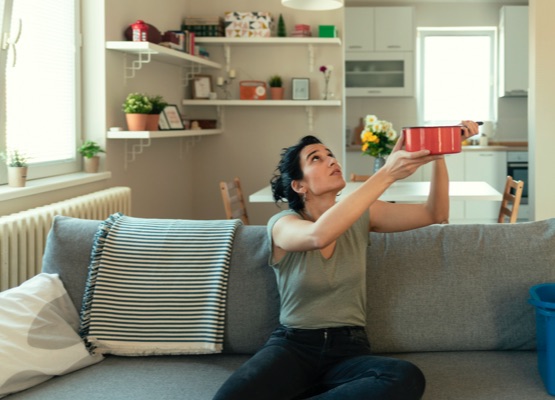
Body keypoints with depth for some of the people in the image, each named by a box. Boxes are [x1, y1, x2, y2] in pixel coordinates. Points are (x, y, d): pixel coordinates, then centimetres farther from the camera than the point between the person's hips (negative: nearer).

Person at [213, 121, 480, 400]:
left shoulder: (360, 216, 6)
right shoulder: (283, 223, -7)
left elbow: (435, 214, 0)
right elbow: (319, 235, -32)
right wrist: (386, 173, -37)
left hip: (349, 348, 4)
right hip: (292, 345, -4)